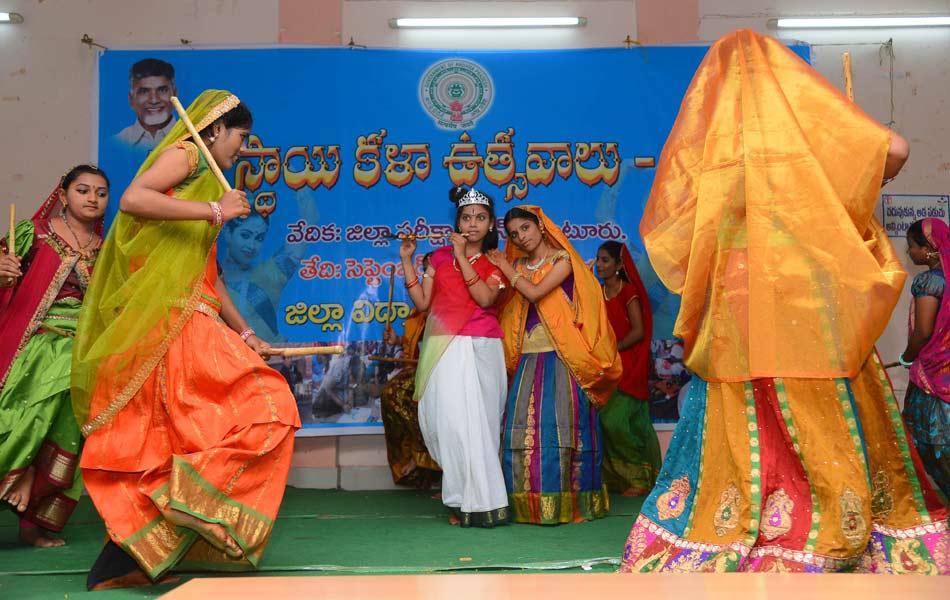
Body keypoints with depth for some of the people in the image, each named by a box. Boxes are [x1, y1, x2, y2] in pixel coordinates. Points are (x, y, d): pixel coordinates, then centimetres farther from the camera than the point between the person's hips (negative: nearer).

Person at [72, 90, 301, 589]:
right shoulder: (185, 154, 2)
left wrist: (244, 333, 27)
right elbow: (132, 199, -18)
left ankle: (121, 560, 10)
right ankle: (191, 492, -12)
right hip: (170, 315, -9)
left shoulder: (206, 181, 28)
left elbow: (209, 274, 28)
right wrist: (214, 210, -17)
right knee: (261, 407, -12)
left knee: (169, 434, 7)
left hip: (189, 319, 9)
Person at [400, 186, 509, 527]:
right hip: (442, 349, 2)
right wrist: (407, 261, 5)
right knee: (447, 420, -6)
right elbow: (421, 302, 8)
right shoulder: (439, 257, 15)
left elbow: (485, 298, -11)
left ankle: (478, 504, 2)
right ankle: (466, 501, 4)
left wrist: (462, 257, -9)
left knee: (470, 421, -8)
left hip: (479, 349, -2)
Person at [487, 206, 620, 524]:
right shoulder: (518, 266, 18)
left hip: (560, 357, -5)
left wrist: (505, 266, -2)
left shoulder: (562, 259, 1)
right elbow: (503, 306, 9)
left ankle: (562, 503, -2)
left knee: (558, 425, -8)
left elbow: (534, 293, -12)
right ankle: (529, 504, 4)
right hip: (527, 359, 5)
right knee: (523, 429, -2)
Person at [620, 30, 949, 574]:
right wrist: (856, 200, 16)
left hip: (735, 318, 1)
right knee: (833, 432, 7)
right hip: (812, 303, -1)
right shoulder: (803, 109, 5)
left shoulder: (701, 135, 8)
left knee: (734, 439, 6)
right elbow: (895, 149, -3)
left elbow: (659, 229, 7)